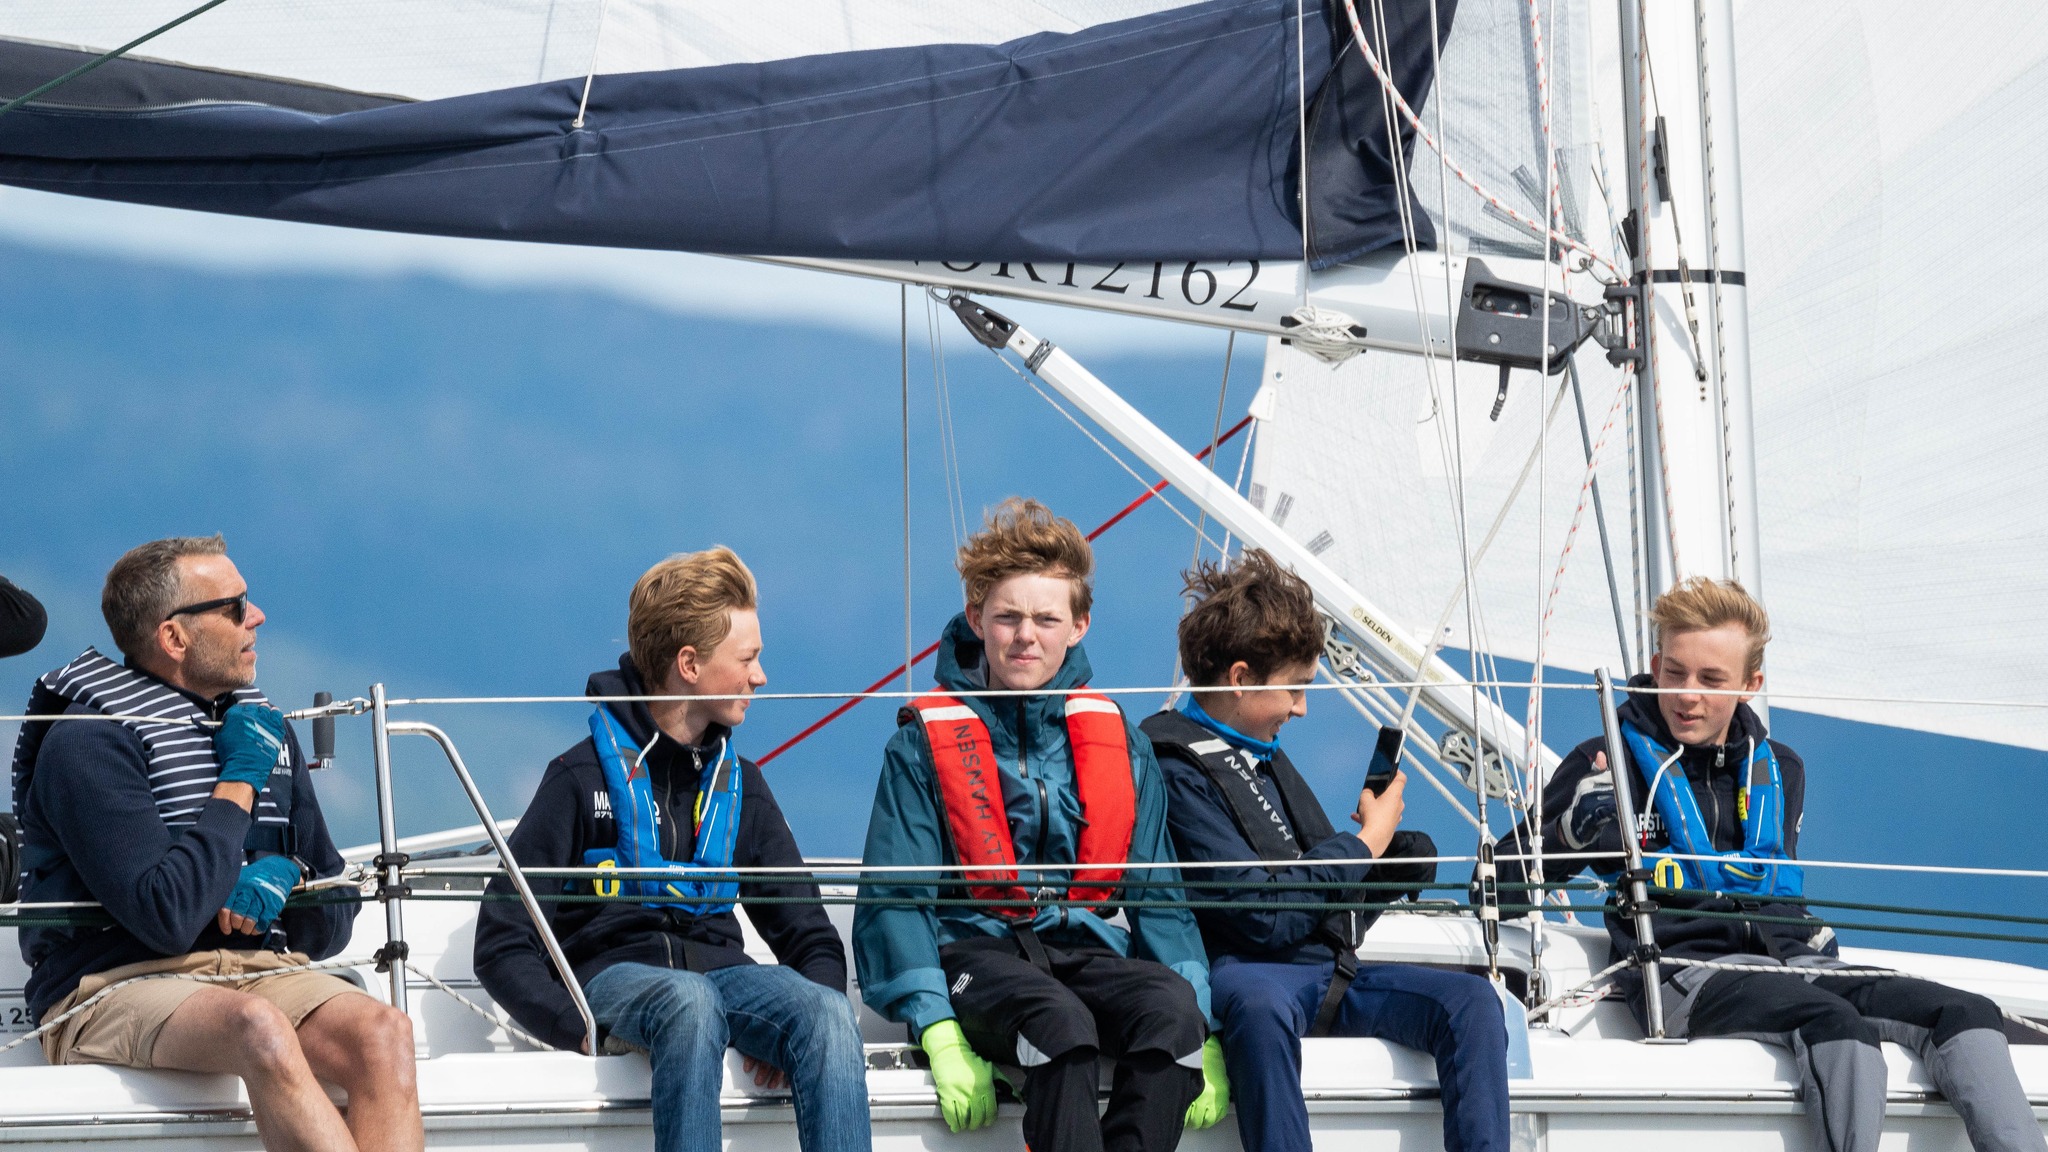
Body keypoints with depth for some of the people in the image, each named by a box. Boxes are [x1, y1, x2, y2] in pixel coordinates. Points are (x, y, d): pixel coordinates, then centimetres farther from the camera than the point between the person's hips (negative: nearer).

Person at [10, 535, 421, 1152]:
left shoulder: (264, 727, 16)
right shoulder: (87, 742, -7)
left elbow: (331, 925, 19)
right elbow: (167, 916, -20)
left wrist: (282, 874, -5)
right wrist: (240, 780, -9)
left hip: (255, 970, 6)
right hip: (113, 985, -6)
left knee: (384, 1032, -27)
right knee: (261, 1029, -38)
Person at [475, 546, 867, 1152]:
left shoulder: (739, 783, 18)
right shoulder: (583, 777, 2)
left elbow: (809, 935, 20)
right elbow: (502, 947, -1)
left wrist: (808, 1021, -3)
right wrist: (580, 1028, -18)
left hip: (721, 970, 4)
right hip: (614, 974, -4)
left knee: (828, 1013, -29)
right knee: (690, 1001, -40)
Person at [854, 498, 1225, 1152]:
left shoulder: (1118, 742, 13)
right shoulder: (926, 743, 3)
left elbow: (1155, 893, 14)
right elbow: (893, 900, -3)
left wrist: (1199, 1030, -2)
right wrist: (938, 1032, -18)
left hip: (1086, 950, 3)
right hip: (975, 949, -3)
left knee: (1171, 1004, -31)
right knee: (1059, 1018, -37)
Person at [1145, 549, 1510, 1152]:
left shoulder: (1262, 754, 21)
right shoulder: (1176, 769, -8)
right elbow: (1266, 914, -17)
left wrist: (1395, 850, 8)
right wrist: (1366, 841, -4)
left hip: (1328, 966, 8)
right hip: (1243, 970, -8)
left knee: (1470, 999, -15)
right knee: (1261, 1004, -43)